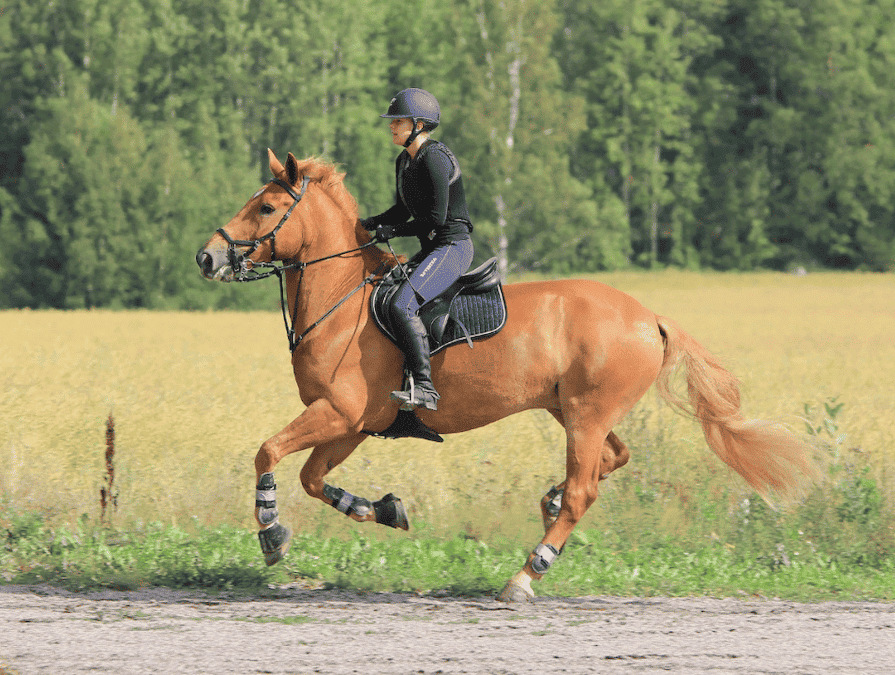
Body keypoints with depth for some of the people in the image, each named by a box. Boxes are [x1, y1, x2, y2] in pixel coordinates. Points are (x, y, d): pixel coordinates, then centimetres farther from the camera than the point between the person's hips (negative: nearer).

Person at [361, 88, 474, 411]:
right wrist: (371, 224, 7)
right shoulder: (405, 162, 13)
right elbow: (403, 211, 23)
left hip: (452, 248, -11)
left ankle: (424, 387, -31)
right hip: (432, 250, 11)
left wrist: (393, 231, -14)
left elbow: (437, 217, -21)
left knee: (401, 306, -27)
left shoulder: (434, 159, -17)